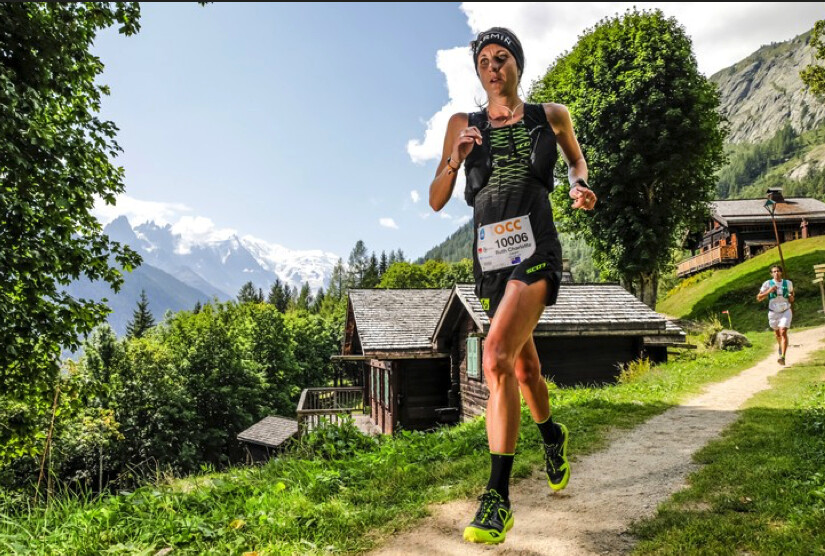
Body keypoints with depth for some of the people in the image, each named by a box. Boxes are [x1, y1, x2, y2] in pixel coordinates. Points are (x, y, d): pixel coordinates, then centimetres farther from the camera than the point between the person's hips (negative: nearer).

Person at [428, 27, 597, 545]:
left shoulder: (551, 116, 7)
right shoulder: (463, 124, 8)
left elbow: (577, 157, 27)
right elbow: (436, 201, 5)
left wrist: (580, 185, 5)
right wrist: (456, 159, -12)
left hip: (536, 251, -3)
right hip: (490, 257, 4)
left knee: (497, 358, -24)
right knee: (524, 368, 17)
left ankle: (498, 498, -17)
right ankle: (553, 436, 48)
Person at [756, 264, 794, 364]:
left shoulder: (788, 283, -1)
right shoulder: (768, 283, -6)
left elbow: (791, 293, 19)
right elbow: (758, 298, -6)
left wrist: (791, 298, -5)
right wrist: (768, 291, -20)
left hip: (786, 311, -1)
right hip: (773, 312, 1)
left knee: (783, 332, -17)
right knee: (777, 333, 18)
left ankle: (782, 357, -22)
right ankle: (781, 347, 51)